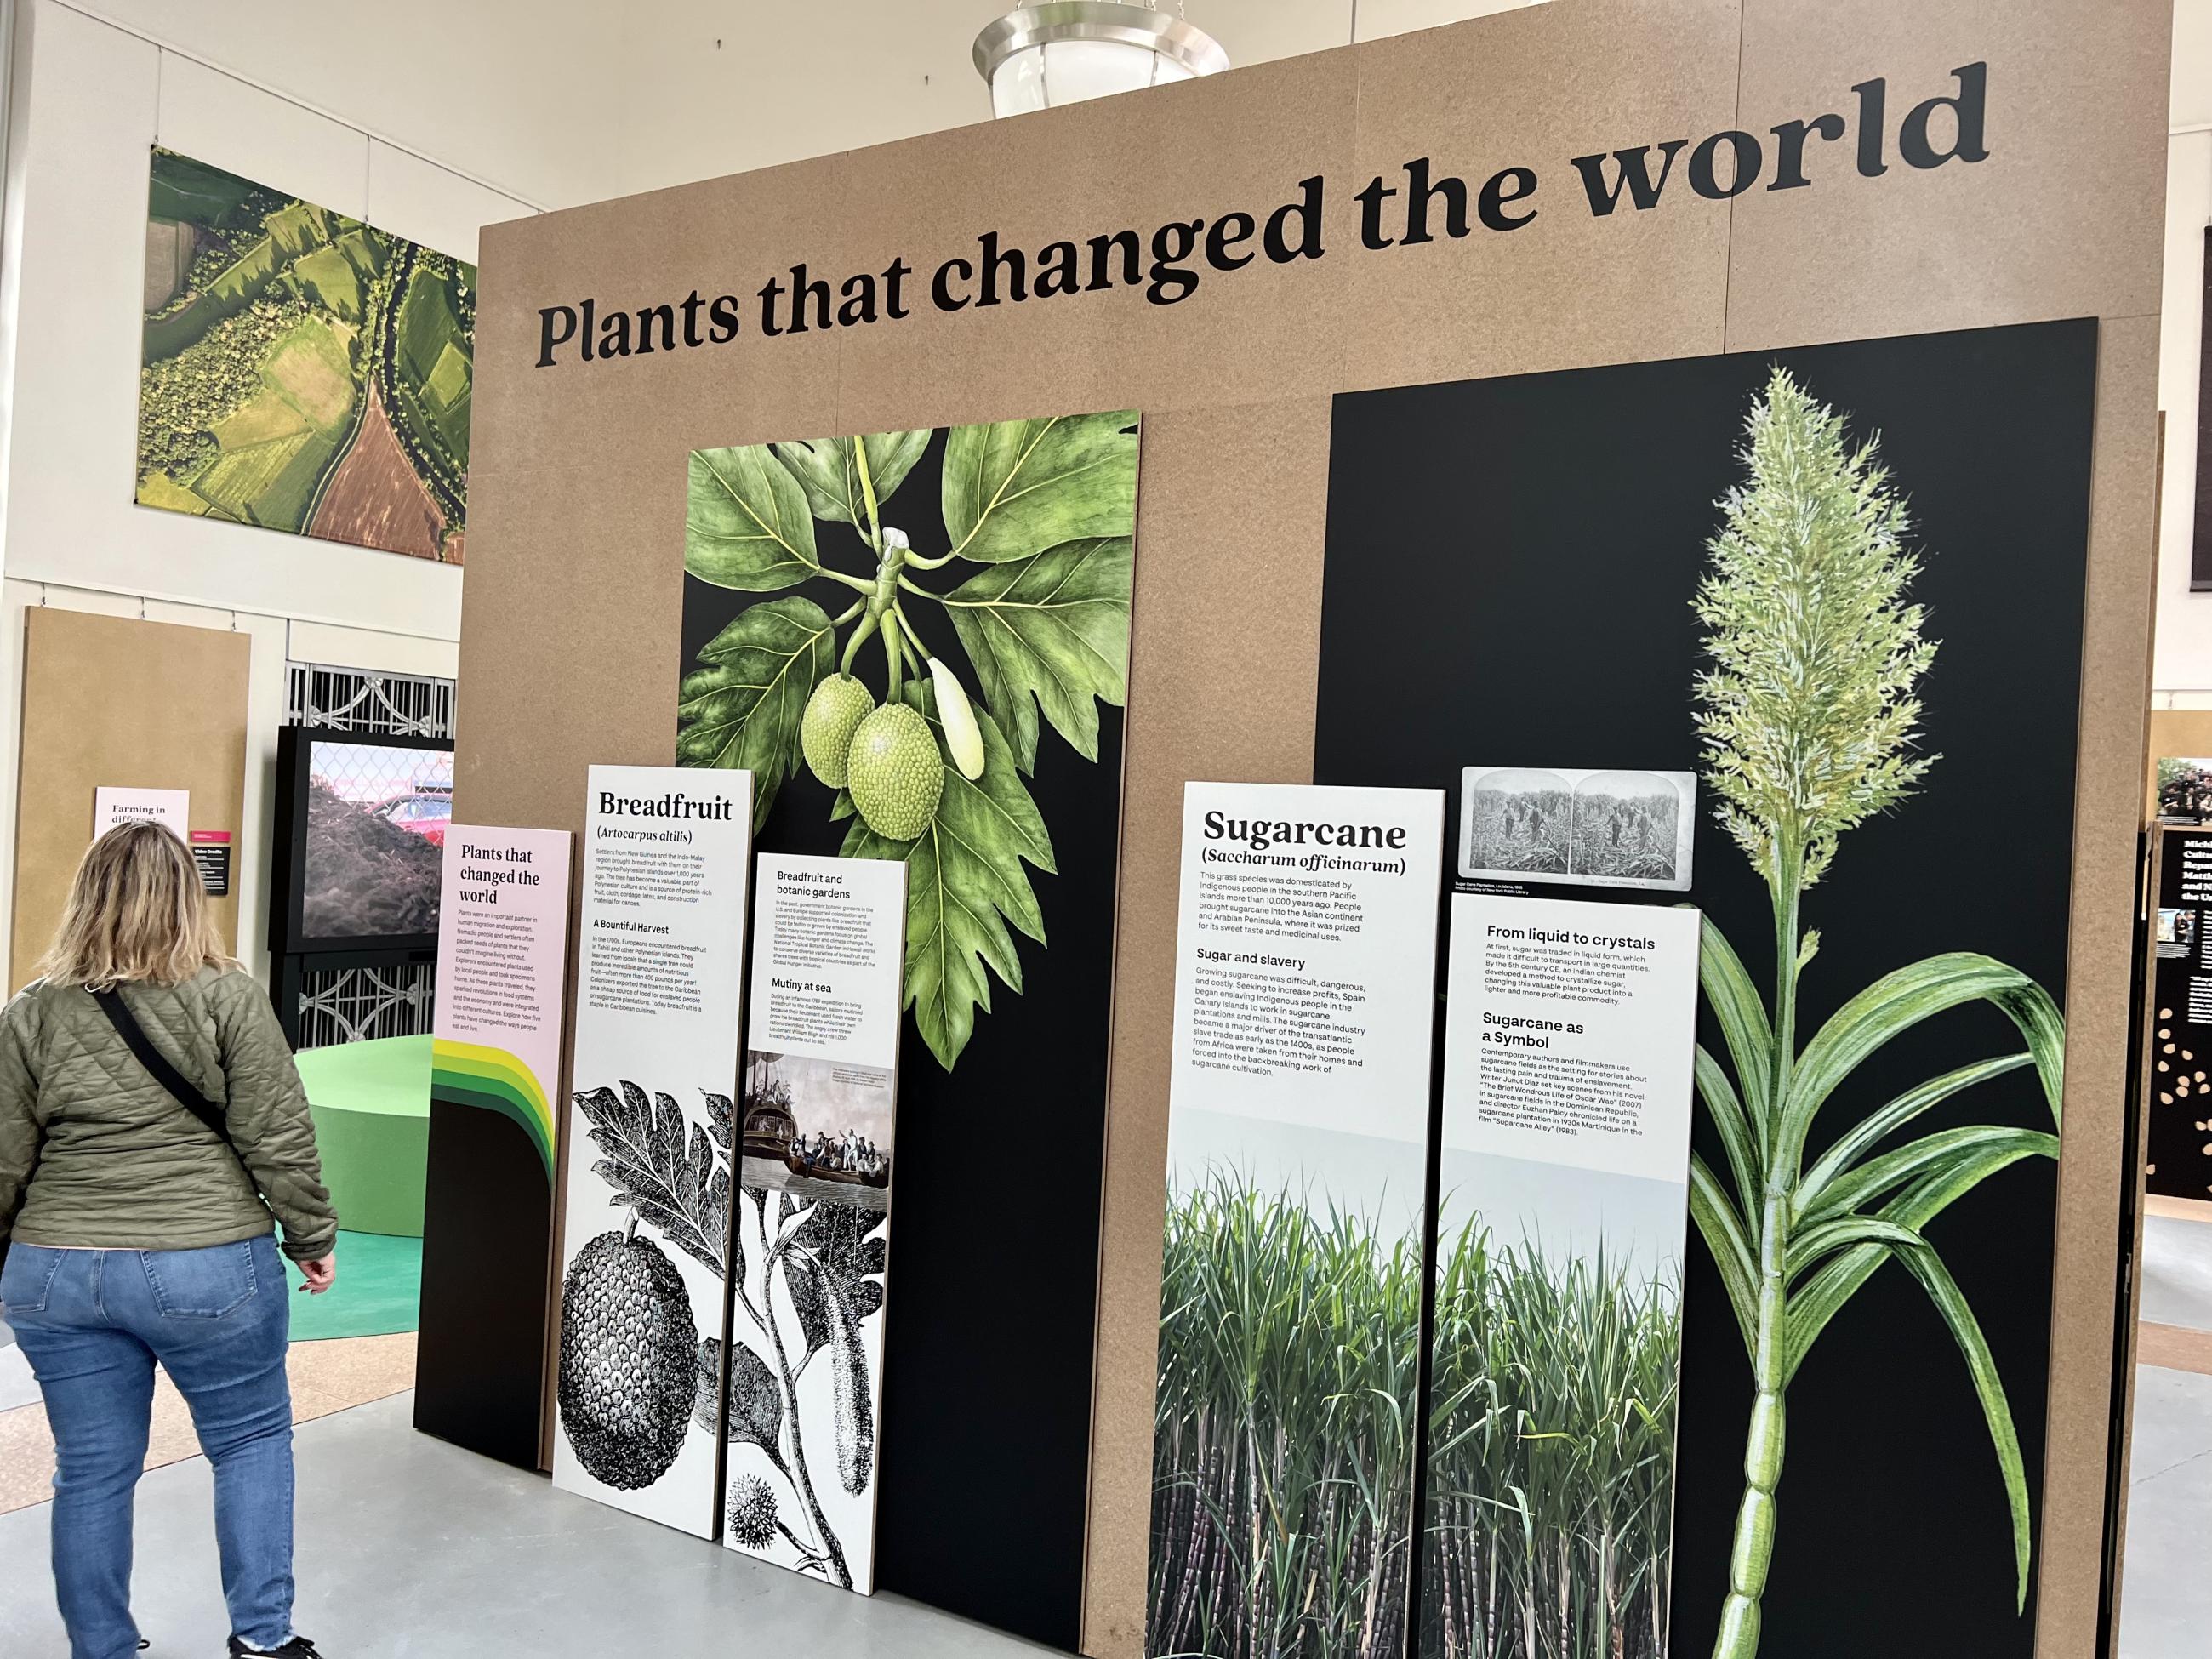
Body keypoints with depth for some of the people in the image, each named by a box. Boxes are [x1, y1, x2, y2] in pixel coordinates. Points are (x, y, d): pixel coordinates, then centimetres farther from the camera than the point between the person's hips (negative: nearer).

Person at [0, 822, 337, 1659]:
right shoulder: (229, 996, -10)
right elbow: (278, 1138, -10)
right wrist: (312, 1236, 2)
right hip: (207, 1267, -3)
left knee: (92, 1472, 15)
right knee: (253, 1439, 15)